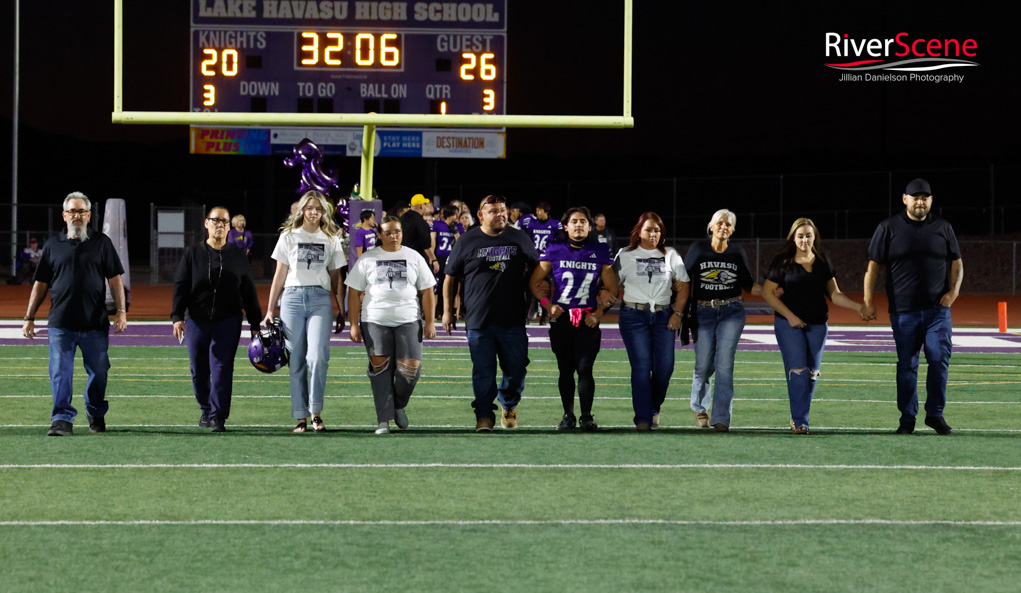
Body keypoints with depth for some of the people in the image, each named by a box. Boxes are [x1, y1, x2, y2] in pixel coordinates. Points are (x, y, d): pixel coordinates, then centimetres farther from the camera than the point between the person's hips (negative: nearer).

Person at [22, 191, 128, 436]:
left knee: (99, 372, 7)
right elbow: (40, 284, 12)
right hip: (60, 324, 0)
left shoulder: (102, 243, 8)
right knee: (60, 373, -7)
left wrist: (121, 311, -5)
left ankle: (96, 415, 25)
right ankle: (62, 419, -6)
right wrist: (29, 318, 9)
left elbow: (114, 279, 6)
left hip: (96, 324, 0)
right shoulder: (53, 245, 10)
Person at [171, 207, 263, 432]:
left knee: (222, 368, -8)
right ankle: (205, 410, 24)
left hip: (228, 322, -1)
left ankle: (218, 416, -6)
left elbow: (248, 291, 9)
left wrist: (255, 323, 6)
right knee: (199, 369, 6)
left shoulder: (237, 255, 7)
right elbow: (181, 287, 3)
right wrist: (177, 317, -9)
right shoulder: (193, 254, 5)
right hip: (197, 321, 1)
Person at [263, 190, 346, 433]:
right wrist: (270, 310, 6)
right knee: (296, 360, 0)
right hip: (293, 297, 0)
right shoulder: (289, 236, 9)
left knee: (318, 357, -16)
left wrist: (342, 310, 11)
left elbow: (336, 277, 15)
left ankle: (315, 411, -5)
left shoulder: (331, 239, 11)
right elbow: (280, 274, 10)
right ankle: (301, 417, 4)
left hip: (320, 299, 0)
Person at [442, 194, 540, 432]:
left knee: (516, 370, 5)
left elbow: (536, 270, 18)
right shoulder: (467, 241, 3)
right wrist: (447, 311, 7)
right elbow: (450, 277, 10)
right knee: (483, 372, -2)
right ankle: (484, 416, 8)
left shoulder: (519, 239, 8)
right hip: (479, 321, -1)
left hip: (513, 320, 2)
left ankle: (509, 406, 30)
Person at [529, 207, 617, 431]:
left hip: (588, 320, -1)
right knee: (565, 369, 6)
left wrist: (599, 312, -1)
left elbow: (611, 289, 11)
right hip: (561, 318, 1)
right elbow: (535, 283, 10)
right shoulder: (554, 251, 5)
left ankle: (586, 416, 1)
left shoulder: (600, 253, 5)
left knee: (584, 369, -8)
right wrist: (549, 306, -2)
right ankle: (568, 415, 16)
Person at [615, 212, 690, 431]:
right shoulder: (625, 255, 7)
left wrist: (678, 313, 1)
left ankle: (654, 408, 19)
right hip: (634, 316, -2)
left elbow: (684, 285, 10)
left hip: (663, 316, 2)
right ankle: (643, 418, -10)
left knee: (665, 366, -5)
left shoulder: (670, 255, 11)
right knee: (641, 365, -11)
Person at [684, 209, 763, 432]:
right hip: (703, 311, 0)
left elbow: (747, 283, 13)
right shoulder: (698, 249, 1)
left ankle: (721, 419, -9)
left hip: (731, 312, 0)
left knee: (724, 364, -10)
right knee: (704, 365, 0)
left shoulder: (737, 252, 5)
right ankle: (699, 407, 30)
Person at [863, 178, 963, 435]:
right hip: (903, 310, -1)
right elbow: (873, 266, 2)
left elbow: (957, 263, 16)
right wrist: (868, 303, -5)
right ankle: (907, 418, 11)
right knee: (906, 364, 3)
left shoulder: (942, 228, 10)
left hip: (937, 309, 1)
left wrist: (954, 290, -2)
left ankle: (935, 414, 4)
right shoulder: (888, 228, 4)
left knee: (940, 359, -8)